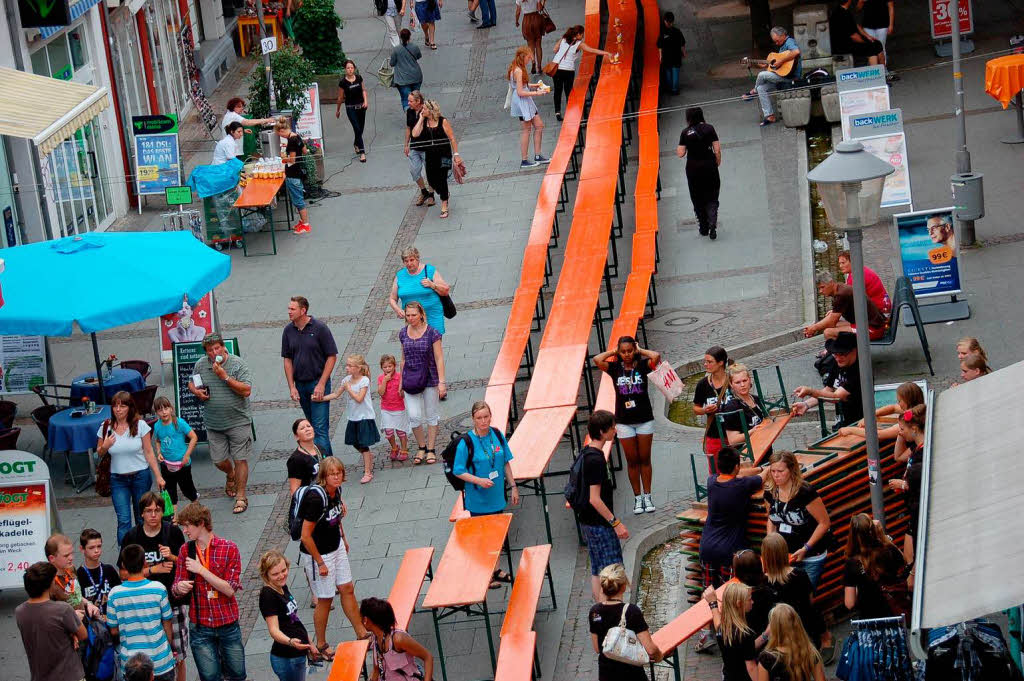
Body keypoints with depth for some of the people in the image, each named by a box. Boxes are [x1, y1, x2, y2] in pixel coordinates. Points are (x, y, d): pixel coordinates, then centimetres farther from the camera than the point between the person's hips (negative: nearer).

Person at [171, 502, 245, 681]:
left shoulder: (229, 549, -8)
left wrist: (201, 570, -18)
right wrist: (179, 588, -22)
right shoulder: (186, 551, 1)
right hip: (200, 627, 1)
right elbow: (177, 589, 2)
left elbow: (230, 589, -13)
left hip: (228, 624, -1)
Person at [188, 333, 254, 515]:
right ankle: (231, 475, 43)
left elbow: (246, 391, -18)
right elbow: (191, 383, 19)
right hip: (214, 423, 4)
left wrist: (225, 377, -24)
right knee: (218, 460, 9)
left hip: (238, 421, -4)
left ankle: (241, 496, 10)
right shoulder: (201, 365, 2)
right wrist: (196, 391, -5)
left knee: (240, 459, -2)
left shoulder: (238, 364, -11)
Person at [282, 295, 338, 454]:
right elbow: (287, 359, 9)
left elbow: (332, 357, -7)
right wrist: (292, 387, 1)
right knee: (311, 425, 12)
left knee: (320, 427, -11)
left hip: (318, 383, -5)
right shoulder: (288, 330, 3)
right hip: (300, 384, 5)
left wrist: (321, 384, -12)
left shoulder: (320, 328, -10)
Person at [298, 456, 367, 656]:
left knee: (347, 589, 15)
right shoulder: (316, 498, -30)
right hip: (317, 554, -8)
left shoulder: (336, 491, -5)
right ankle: (321, 645, 21)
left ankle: (361, 633, 29)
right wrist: (320, 563, -19)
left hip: (336, 548, 8)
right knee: (325, 600, 4)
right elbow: (306, 537, -26)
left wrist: (343, 538, 18)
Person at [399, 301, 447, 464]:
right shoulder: (403, 334, 3)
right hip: (411, 381, 3)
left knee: (431, 415, 7)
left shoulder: (432, 333, -9)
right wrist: (401, 381, 13)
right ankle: (421, 447, 16)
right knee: (414, 416, -4)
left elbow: (439, 359, -8)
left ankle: (430, 450, 18)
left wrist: (441, 382, -12)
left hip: (429, 379, -3)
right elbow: (404, 358, 12)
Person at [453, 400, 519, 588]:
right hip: (478, 500, -5)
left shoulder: (497, 435, -2)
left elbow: (506, 462, 8)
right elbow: (458, 471, -14)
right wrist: (478, 481, -26)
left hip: (497, 495, 5)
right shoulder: (466, 442, -17)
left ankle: (495, 569, 35)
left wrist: (513, 486, 8)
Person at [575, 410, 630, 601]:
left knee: (597, 571, 15)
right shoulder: (596, 460, -22)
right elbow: (595, 499, -24)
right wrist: (616, 523, -20)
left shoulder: (585, 453, 9)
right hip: (599, 525, -10)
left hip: (587, 521, 10)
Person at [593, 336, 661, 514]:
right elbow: (597, 360, -16)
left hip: (644, 419, -1)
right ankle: (637, 498, 13)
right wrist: (613, 352, -4)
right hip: (624, 422, 1)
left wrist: (640, 350, -7)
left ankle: (647, 496, 14)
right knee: (632, 461, 6)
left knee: (645, 459, 7)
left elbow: (656, 356, -22)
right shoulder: (615, 368, -1)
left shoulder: (642, 365, -3)